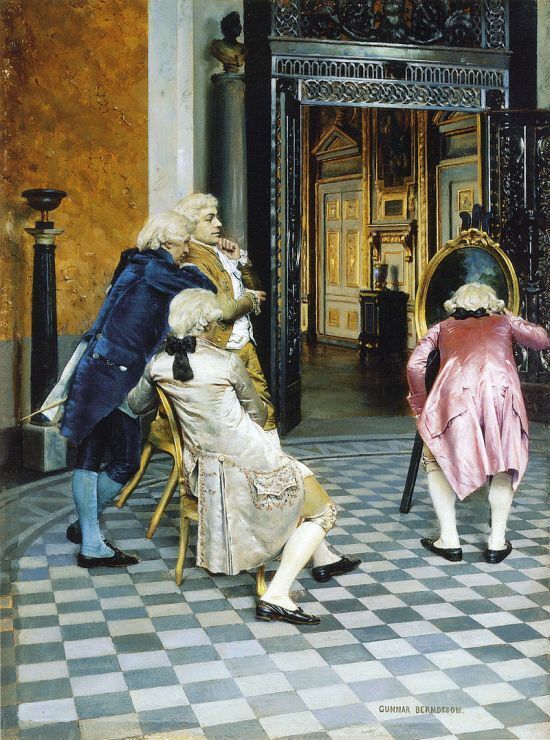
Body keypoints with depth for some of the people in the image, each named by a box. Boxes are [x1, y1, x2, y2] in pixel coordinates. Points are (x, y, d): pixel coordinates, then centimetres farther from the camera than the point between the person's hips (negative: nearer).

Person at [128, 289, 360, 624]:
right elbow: (259, 415, 0)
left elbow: (136, 404, 20)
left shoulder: (158, 366, 0)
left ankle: (323, 558, 39)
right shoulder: (227, 362, -14)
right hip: (251, 461, -7)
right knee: (323, 511, 10)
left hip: (206, 468, 8)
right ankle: (276, 595, -5)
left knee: (299, 474, 32)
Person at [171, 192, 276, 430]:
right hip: (224, 349, -8)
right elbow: (225, 310, -24)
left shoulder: (218, 251, 10)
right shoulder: (194, 261, -18)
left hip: (245, 344, 8)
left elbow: (250, 284, 21)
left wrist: (239, 259, 3)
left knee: (263, 407, 11)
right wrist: (252, 299, -5)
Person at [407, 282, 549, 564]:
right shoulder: (504, 322, 31)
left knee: (437, 459, 22)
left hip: (455, 394, 0)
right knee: (505, 462, 24)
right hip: (502, 392, 1)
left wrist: (421, 406, 29)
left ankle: (449, 540, 14)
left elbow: (415, 365, 18)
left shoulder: (443, 327, 31)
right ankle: (497, 541, 20)